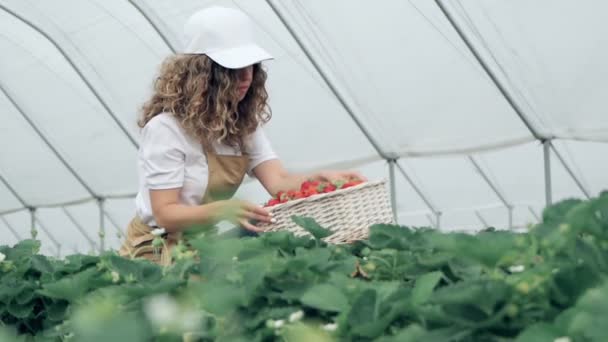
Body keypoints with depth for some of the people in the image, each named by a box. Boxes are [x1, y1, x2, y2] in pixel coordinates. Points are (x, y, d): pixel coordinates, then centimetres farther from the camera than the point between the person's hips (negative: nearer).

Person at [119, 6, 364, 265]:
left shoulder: (243, 123, 2)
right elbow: (164, 214, -22)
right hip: (158, 251, -7)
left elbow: (278, 182, -11)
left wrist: (323, 179, -31)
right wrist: (222, 211, -39)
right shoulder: (166, 127, -21)